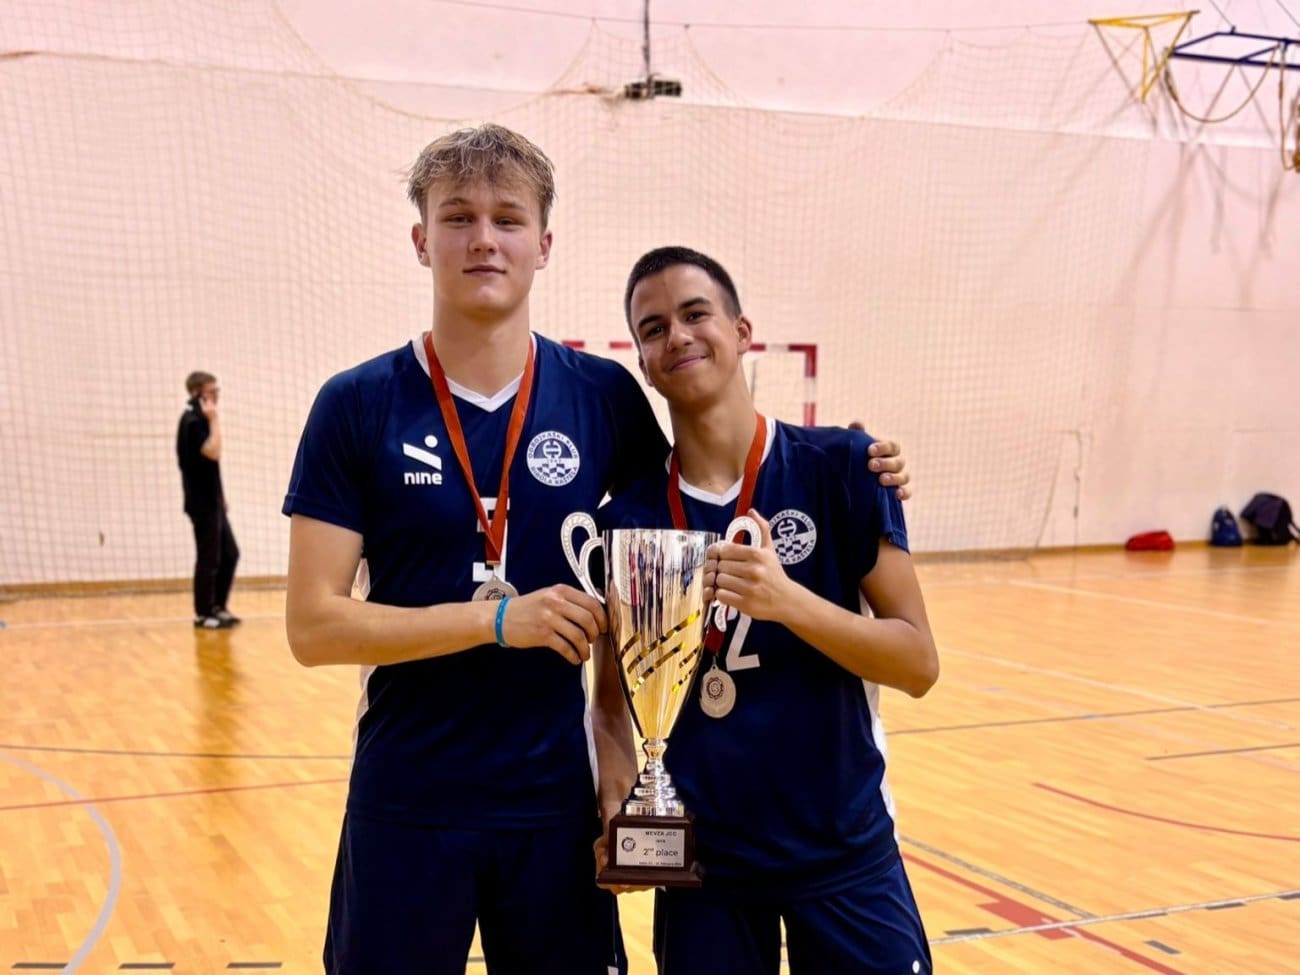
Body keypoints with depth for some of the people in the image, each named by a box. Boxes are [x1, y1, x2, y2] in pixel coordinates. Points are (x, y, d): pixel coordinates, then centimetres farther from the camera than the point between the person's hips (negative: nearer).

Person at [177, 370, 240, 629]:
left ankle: (217, 607, 21)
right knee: (208, 559, -3)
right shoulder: (192, 421, -15)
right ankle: (203, 614, 5)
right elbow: (213, 452, -26)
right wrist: (214, 419, -22)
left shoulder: (199, 419, 15)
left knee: (229, 554, 12)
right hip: (202, 503, -9)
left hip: (212, 501, 9)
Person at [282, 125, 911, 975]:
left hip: (554, 800, 2)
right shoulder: (359, 406, -7)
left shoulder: (604, 396, -2)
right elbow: (313, 625, -10)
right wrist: (499, 620, -20)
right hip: (406, 806, -1)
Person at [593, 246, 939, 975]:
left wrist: (788, 601, -24)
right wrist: (621, 797, -14)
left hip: (844, 853, -1)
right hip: (700, 859, 1)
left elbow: (918, 662, -9)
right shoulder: (627, 516, -2)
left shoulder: (840, 467, -7)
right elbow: (612, 698, 4)